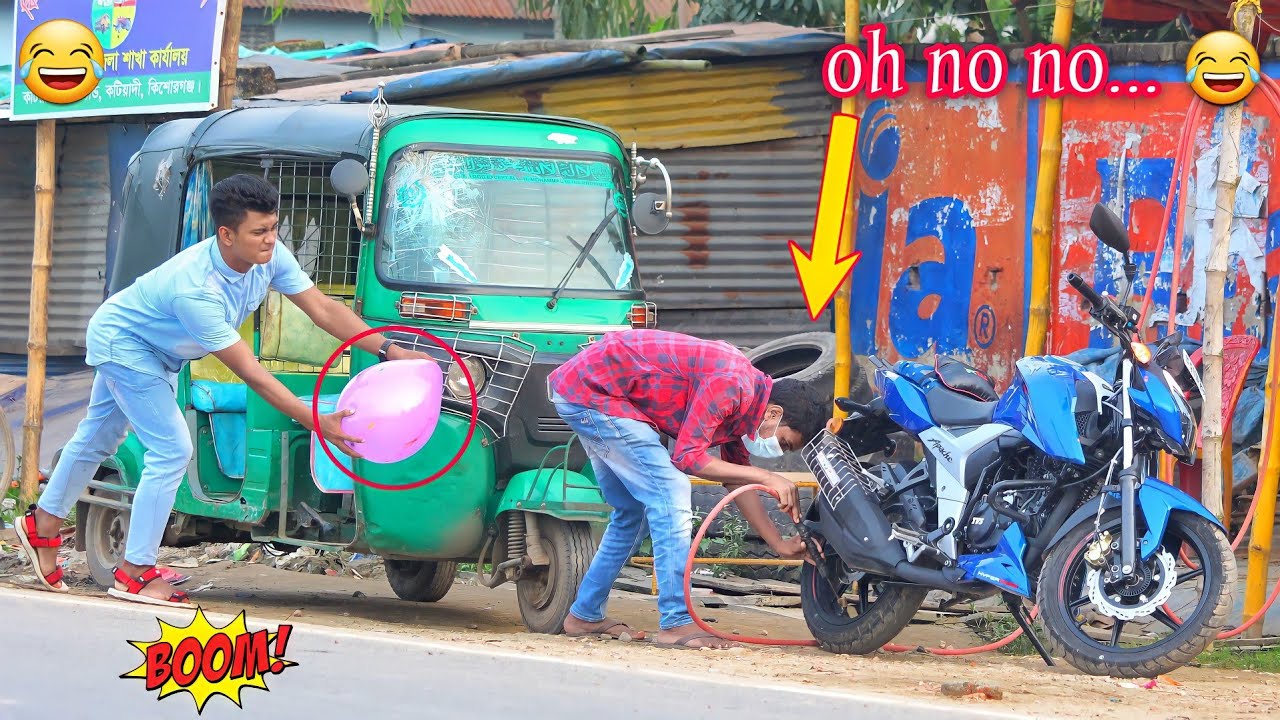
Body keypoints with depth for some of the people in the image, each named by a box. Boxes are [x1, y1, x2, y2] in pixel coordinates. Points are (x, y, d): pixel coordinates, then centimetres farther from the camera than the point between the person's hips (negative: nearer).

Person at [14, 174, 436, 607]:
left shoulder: (270, 256, -22)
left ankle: (43, 524, 39)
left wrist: (388, 350, -24)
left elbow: (322, 309, -15)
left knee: (97, 439, 22)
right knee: (172, 449, -15)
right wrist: (316, 423, -42)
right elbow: (249, 372, -41)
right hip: (121, 340, -9)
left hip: (158, 351, 9)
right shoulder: (195, 289, -43)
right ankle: (135, 573, -8)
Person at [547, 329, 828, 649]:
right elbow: (687, 457, -22)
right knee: (671, 493, -13)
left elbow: (738, 481, 17)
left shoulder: (744, 397, 9)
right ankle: (676, 624, -13)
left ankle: (585, 615, 28)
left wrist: (780, 544, 15)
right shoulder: (732, 386, -22)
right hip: (593, 390, -10)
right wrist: (766, 478, -20)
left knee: (631, 510, 19)